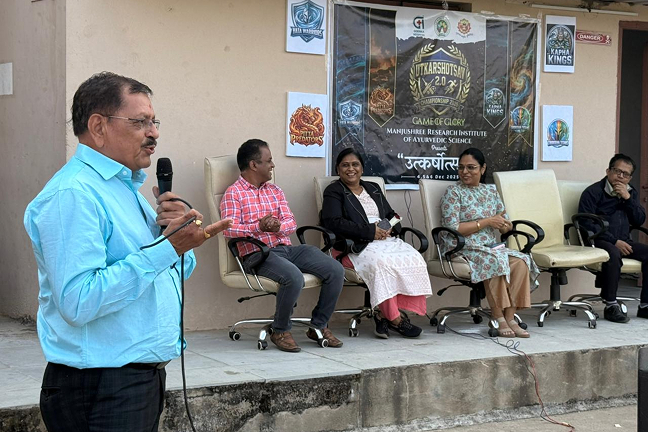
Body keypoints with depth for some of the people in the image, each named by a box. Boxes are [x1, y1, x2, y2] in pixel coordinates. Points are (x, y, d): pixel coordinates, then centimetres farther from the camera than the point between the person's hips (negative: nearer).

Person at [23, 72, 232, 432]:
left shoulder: (127, 187, 15)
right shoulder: (72, 195, -18)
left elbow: (176, 272, 20)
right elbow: (78, 303, -29)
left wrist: (176, 232, -2)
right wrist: (166, 247, -28)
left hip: (146, 375, 10)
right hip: (100, 387, -9)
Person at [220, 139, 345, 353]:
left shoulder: (275, 190, 22)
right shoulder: (233, 193, 2)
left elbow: (291, 222, 12)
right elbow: (228, 229, -11)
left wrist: (278, 226, -12)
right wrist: (258, 227, -26)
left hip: (286, 248, 7)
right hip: (258, 254, -7)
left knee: (335, 270, -11)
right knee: (294, 277, -35)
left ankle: (318, 326, 5)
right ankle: (280, 331, -12)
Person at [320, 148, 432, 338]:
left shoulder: (373, 189, 28)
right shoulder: (334, 192, 8)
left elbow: (392, 216, 25)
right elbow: (334, 223, -9)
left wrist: (389, 228, -2)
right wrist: (370, 231, -14)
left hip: (386, 239, 6)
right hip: (357, 245, -6)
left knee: (414, 259, -24)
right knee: (381, 262, -37)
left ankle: (385, 315, -23)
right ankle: (395, 318, -28)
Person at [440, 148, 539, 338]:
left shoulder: (491, 191, 17)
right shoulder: (453, 192, 0)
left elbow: (506, 227, 18)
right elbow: (452, 229, -12)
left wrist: (503, 224, -9)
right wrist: (486, 222, -13)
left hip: (491, 247, 6)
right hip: (463, 249, -6)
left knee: (521, 261, -22)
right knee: (495, 260, -34)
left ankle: (510, 317, -23)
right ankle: (499, 319, -26)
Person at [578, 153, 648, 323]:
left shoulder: (631, 193, 18)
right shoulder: (593, 192, -2)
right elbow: (586, 224, -12)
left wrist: (628, 198, -6)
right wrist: (614, 241, -17)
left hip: (623, 241, 6)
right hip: (599, 241, -6)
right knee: (613, 254, -38)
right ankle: (611, 305, -28)